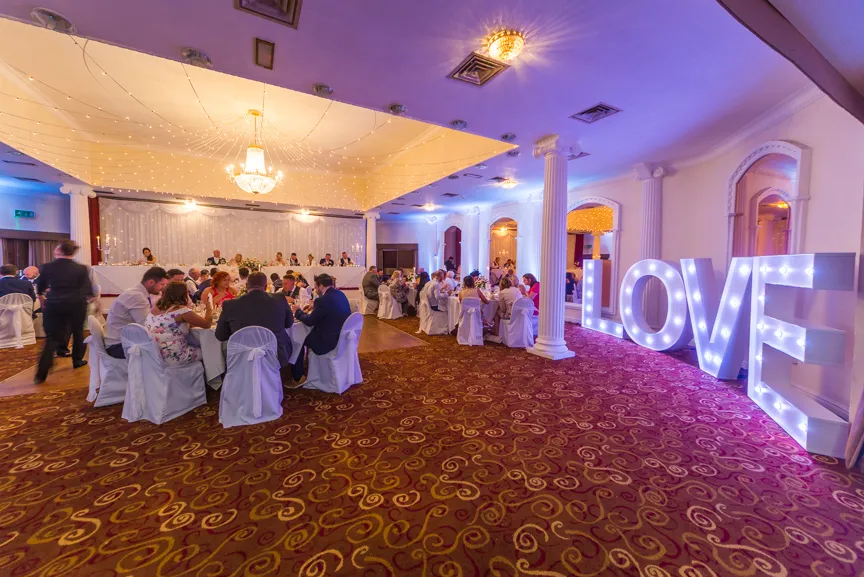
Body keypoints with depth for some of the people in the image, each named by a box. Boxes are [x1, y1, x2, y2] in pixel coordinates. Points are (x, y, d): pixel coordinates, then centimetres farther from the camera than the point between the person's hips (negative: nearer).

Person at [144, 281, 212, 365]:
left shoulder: (157, 306, 7)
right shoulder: (182, 310, -16)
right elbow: (207, 324, -9)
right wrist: (209, 309, 7)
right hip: (172, 356, -8)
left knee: (196, 346, 23)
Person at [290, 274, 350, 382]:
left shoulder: (323, 300, -23)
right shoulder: (340, 294, 5)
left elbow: (309, 322, -11)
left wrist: (298, 311, 5)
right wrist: (316, 306, 19)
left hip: (330, 340, -9)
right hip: (342, 336, 9)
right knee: (309, 332, 28)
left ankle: (298, 378, 19)